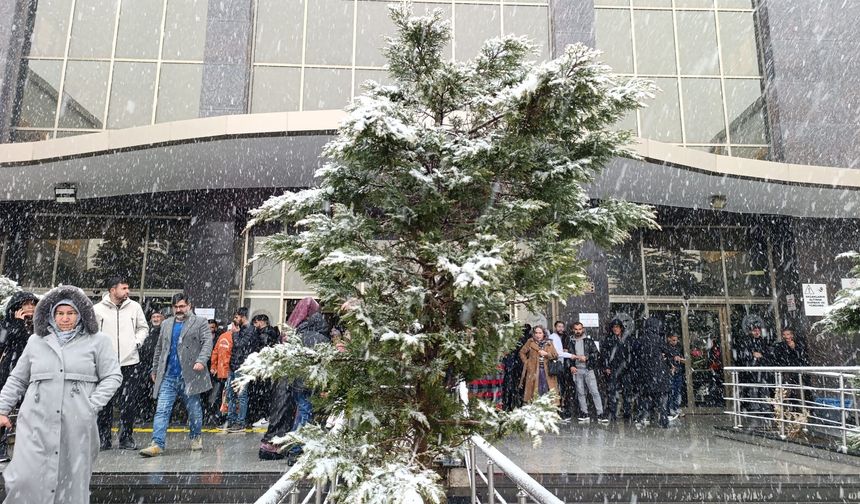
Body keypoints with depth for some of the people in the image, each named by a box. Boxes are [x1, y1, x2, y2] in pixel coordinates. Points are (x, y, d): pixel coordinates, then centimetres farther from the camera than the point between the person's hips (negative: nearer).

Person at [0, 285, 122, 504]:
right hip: (37, 423, 2)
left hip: (77, 425, -2)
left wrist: (92, 406, -8)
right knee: (26, 480, -7)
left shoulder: (97, 341, 4)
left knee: (72, 482, 5)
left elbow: (112, 377, 1)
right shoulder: (36, 341, 14)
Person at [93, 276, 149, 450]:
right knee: (104, 404, 5)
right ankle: (104, 438, 17)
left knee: (129, 404, 3)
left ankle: (126, 438, 14)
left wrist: (137, 342, 2)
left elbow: (143, 328, 16)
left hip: (130, 362, 1)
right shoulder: (97, 309, -1)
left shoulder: (134, 307, 5)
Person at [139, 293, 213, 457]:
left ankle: (196, 437, 27)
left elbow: (207, 342, -8)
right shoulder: (166, 324, 16)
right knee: (162, 410, -5)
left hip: (190, 375, -3)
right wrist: (155, 369, 20)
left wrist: (201, 360, -22)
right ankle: (157, 444, -5)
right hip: (168, 377, 4)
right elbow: (159, 348, 22)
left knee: (194, 409, 8)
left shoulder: (200, 322, 1)